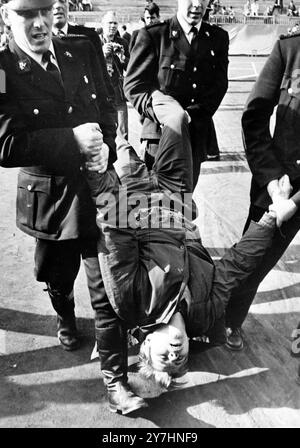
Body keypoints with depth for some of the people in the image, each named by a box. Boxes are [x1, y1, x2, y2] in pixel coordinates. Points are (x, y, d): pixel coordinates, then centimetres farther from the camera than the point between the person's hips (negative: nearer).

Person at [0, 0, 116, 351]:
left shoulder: (82, 52, 2)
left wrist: (106, 146, -11)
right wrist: (72, 140, -27)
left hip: (99, 187, 2)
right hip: (50, 198, -2)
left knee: (106, 282, 13)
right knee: (59, 277, 21)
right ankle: (65, 319, 54)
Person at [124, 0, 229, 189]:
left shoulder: (218, 37, 13)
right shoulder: (152, 35, 1)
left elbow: (219, 85, 6)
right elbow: (133, 84, -3)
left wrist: (193, 114, -11)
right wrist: (160, 110, -21)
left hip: (198, 132, 4)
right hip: (161, 130, -4)